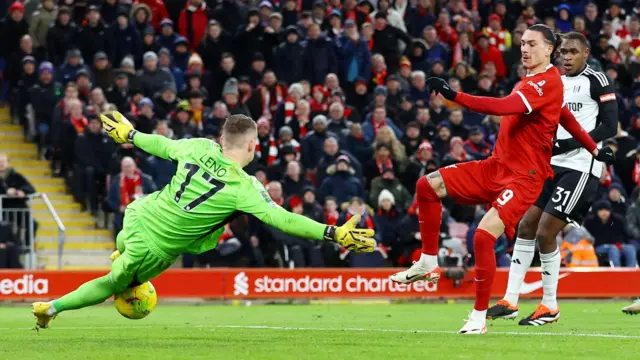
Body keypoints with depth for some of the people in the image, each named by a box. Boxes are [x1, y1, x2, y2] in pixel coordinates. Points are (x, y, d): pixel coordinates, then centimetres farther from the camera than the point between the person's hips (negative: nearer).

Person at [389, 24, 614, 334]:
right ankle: (428, 264, 7)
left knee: (484, 235, -23)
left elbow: (506, 107, -30)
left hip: (524, 177, -9)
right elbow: (566, 117, 26)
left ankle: (479, 317, -10)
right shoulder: (531, 81, 14)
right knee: (428, 186, -3)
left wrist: (455, 96, -35)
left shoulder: (548, 82, -15)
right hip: (495, 167, 9)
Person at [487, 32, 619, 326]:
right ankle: (510, 301, 11)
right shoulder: (557, 83, 16)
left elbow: (610, 126, -13)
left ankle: (550, 307, 3)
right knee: (526, 227, 5)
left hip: (581, 167, -8)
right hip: (554, 164, 8)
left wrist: (570, 144, -20)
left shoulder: (598, 81, -7)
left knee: (545, 233, -11)